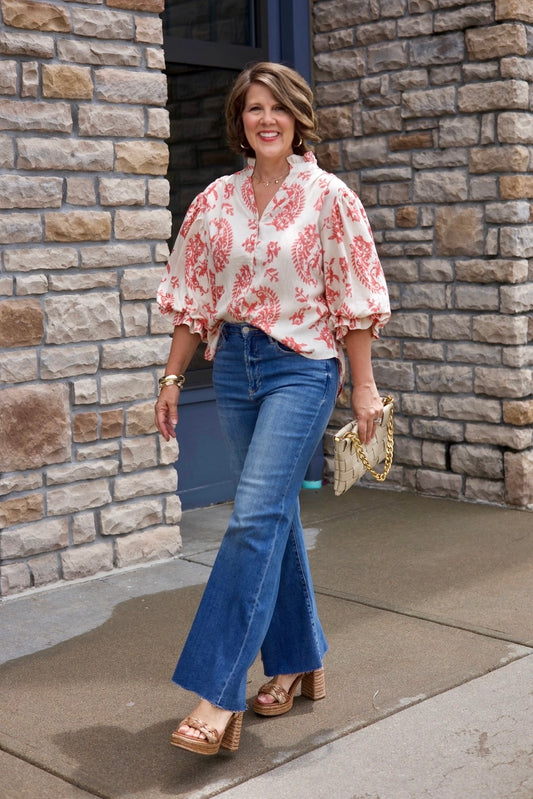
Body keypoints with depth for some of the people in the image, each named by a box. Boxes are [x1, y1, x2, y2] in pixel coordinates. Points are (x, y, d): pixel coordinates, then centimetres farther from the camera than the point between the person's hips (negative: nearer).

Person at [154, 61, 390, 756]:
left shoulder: (328, 197, -3)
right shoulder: (215, 201, 8)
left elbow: (354, 300, -3)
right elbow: (193, 296, 11)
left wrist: (364, 385, -5)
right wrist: (173, 377, 9)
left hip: (302, 366, -5)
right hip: (234, 364, 5)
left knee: (256, 516, -14)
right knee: (275, 516, 12)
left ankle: (218, 697, -14)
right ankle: (299, 660, 27)